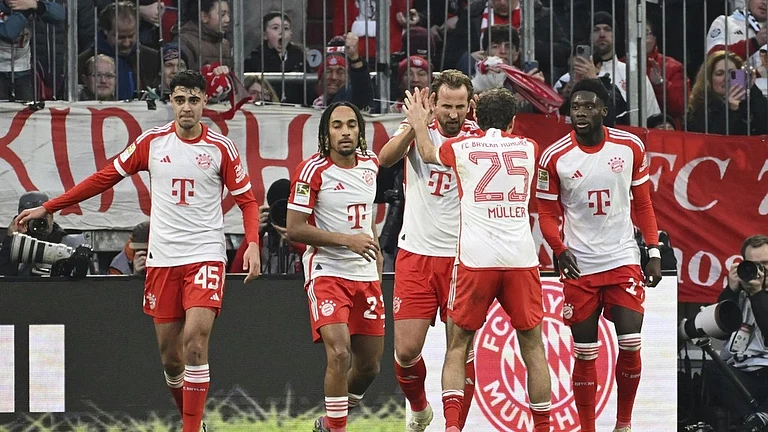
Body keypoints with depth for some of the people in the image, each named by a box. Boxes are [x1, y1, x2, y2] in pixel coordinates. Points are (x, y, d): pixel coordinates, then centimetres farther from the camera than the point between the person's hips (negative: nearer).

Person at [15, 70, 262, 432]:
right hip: (162, 258, 3)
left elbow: (247, 199, 4)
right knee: (169, 354, 5)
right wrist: (47, 208, 9)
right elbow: (105, 178, 10)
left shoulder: (221, 147, -1)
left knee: (195, 340, -19)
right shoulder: (152, 141, 4)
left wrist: (253, 244, -13)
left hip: (205, 255, -3)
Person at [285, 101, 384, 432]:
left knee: (370, 364, 10)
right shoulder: (312, 170, -13)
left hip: (365, 275, 6)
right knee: (339, 353, -23)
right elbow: (294, 229, -15)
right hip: (327, 273, -6)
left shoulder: (369, 164, 7)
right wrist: (347, 240, -20)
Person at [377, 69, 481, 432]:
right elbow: (386, 158, -18)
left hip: (462, 257, 0)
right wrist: (414, 125, -35)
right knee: (406, 351, -1)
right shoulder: (418, 129, 0)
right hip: (416, 255, 0)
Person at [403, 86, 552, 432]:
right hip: (522, 259, 1)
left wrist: (420, 122, 48)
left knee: (458, 347, 7)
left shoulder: (461, 147, 7)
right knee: (533, 347, 11)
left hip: (475, 260, -1)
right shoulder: (529, 148, 12)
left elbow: (427, 154, 31)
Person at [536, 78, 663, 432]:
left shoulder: (631, 148, -2)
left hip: (624, 261, 1)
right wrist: (560, 249, -19)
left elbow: (643, 204, 8)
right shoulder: (554, 157, -7)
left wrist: (654, 252, 3)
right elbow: (547, 213, -1)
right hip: (579, 266, -1)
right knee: (585, 353, 1)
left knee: (630, 345, -6)